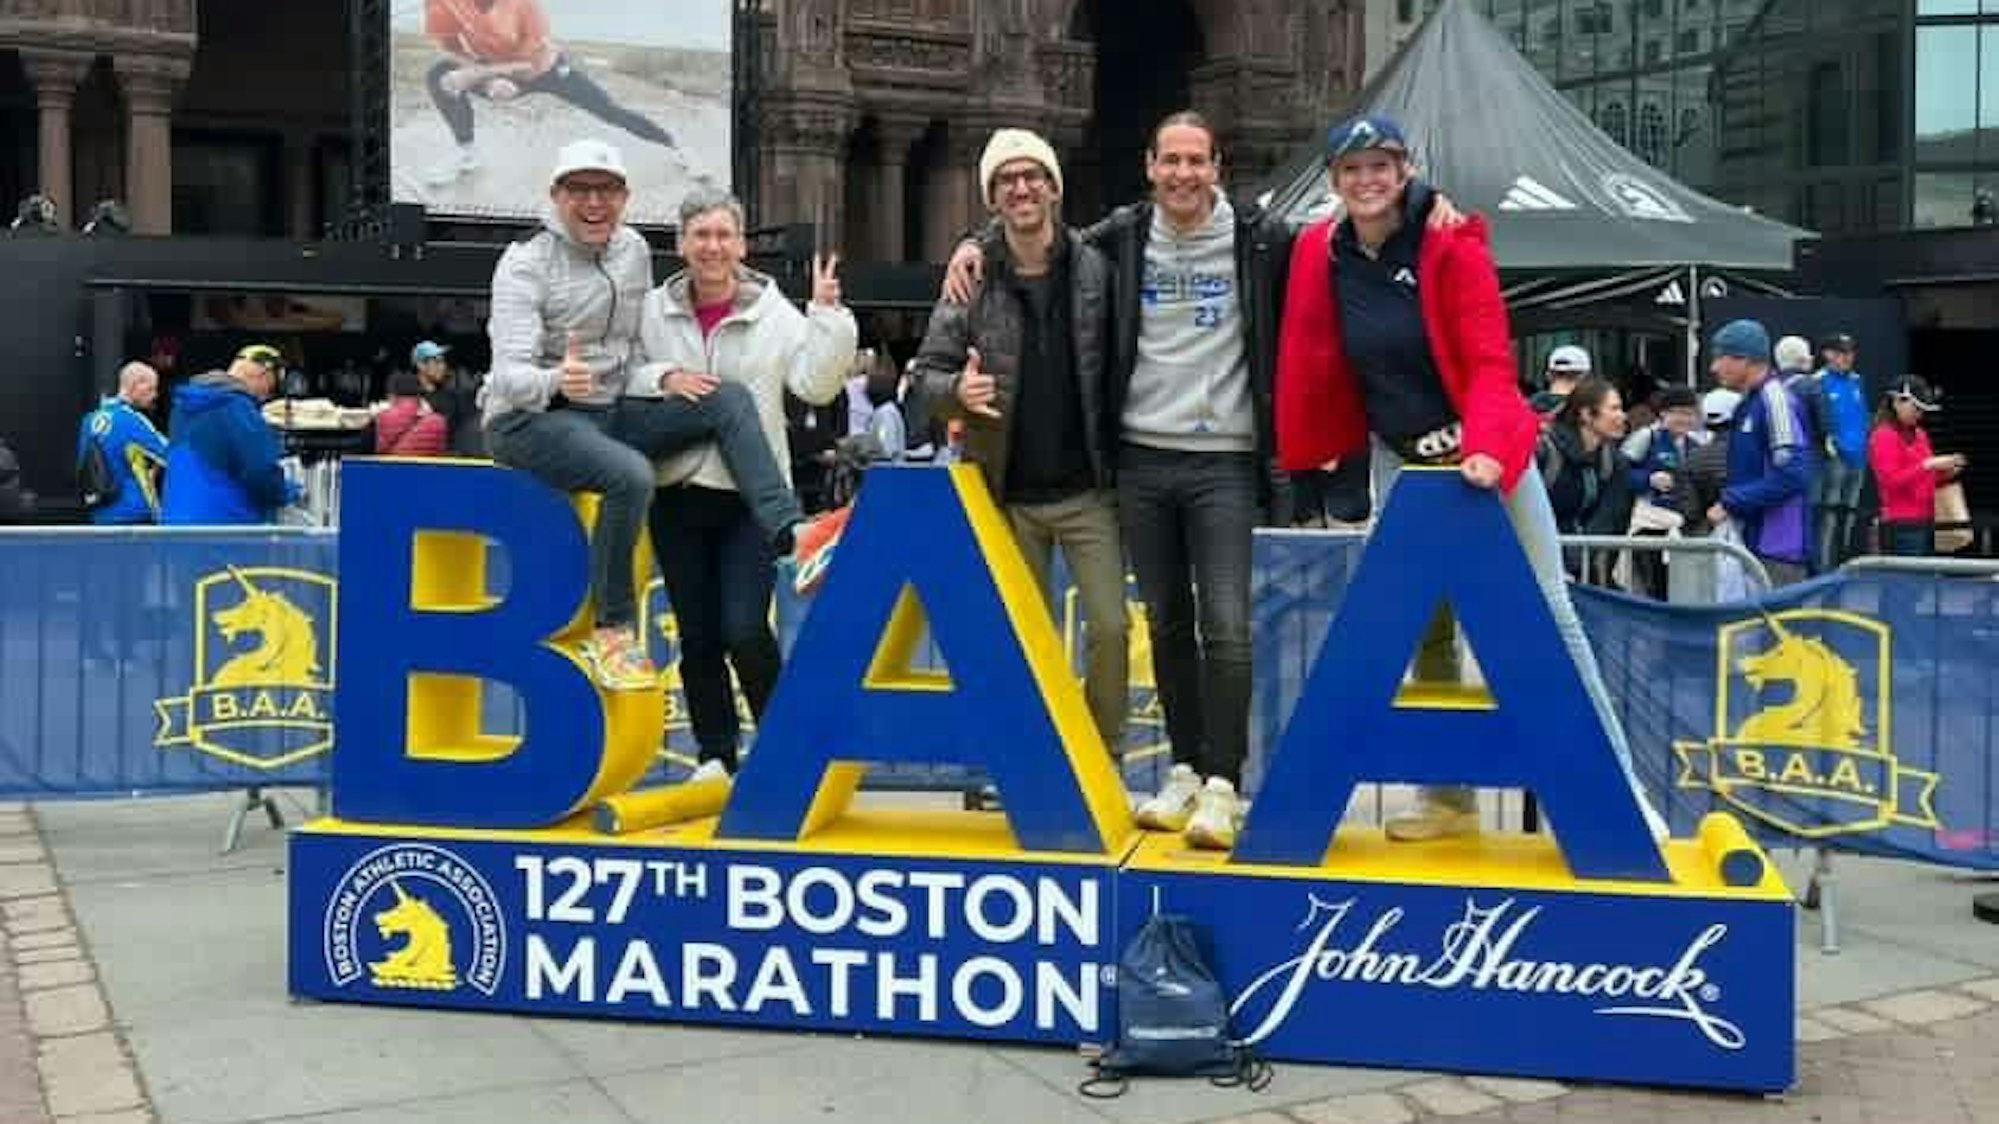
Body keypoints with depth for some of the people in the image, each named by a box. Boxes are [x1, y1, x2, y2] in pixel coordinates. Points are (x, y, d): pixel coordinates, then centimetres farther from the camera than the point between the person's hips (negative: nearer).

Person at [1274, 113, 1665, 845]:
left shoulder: (1452, 246, -13)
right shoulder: (1320, 254, -1)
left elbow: (1490, 360, -17)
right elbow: (1311, 365, 5)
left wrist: (1486, 447, -30)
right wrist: (1302, 458, 2)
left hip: (1487, 458, -4)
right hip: (1403, 466, 4)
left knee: (1548, 615, -3)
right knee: (1427, 632, 7)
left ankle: (1620, 787, 6)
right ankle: (1449, 798, 17)